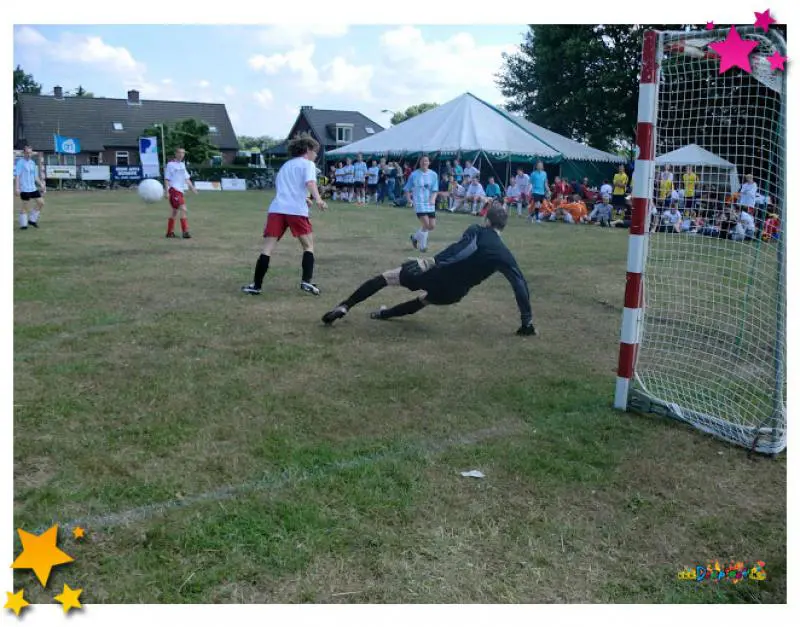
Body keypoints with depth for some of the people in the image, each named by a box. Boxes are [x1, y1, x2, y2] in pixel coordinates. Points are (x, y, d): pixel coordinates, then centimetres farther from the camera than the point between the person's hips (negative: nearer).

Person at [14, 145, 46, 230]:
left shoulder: (33, 163, 13)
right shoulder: (20, 162, -7)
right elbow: (17, 176, -11)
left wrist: (42, 185, 14)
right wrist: (17, 188, -18)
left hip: (33, 188, 7)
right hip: (24, 189, -7)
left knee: (41, 203, 2)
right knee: (24, 206, -1)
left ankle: (32, 220, 14)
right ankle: (23, 224, 8)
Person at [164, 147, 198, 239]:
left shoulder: (182, 164, 16)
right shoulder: (170, 164, -6)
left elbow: (186, 178, 20)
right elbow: (166, 179, -8)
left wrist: (192, 187, 7)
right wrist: (167, 192, -13)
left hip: (180, 190, 8)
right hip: (174, 189, -8)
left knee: (175, 211, 13)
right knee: (183, 209, -17)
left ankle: (170, 232, 21)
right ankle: (185, 232, -19)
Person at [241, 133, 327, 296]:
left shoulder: (286, 165, 29)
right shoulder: (308, 164, 10)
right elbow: (310, 182, -11)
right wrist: (317, 199, -25)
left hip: (277, 208, 4)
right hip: (296, 210, -4)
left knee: (268, 248, 1)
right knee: (308, 245, 12)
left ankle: (256, 286, -3)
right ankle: (306, 281, 0)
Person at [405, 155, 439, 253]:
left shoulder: (433, 175, 6)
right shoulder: (414, 174, 0)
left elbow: (435, 190, 2)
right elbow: (407, 189, 7)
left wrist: (433, 199, -17)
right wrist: (409, 199, -10)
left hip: (430, 203, 4)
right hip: (419, 203, -4)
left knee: (432, 226, 5)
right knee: (426, 224, -16)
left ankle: (415, 236, 30)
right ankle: (422, 246, 2)